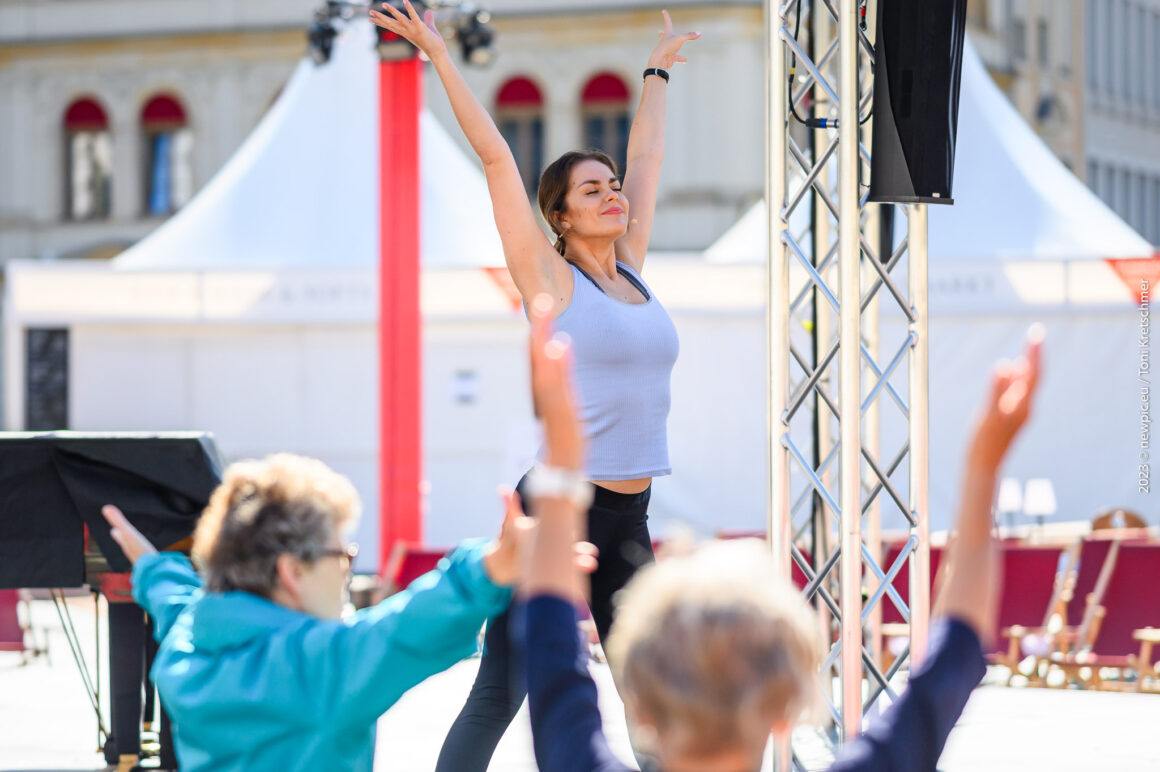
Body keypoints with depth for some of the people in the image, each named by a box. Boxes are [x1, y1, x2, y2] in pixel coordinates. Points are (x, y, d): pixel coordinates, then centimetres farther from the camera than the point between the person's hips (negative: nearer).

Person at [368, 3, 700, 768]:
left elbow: (647, 156, 24)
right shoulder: (552, 279, -3)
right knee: (498, 696, -6)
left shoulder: (631, 270, 12)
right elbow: (496, 157, -4)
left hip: (629, 519, 6)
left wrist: (658, 72, 36)